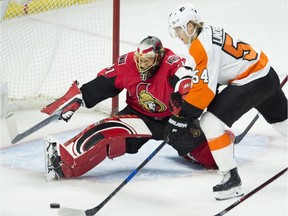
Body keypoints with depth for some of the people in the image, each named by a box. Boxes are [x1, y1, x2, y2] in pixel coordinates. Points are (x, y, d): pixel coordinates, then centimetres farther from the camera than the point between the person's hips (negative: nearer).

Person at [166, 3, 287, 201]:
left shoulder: (202, 47, -19)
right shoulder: (209, 32, 9)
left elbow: (205, 88, -24)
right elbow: (206, 79, 20)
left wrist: (182, 118, -21)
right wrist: (186, 99, 18)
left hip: (252, 83, -11)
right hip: (267, 75, 11)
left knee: (211, 122, -13)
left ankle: (232, 178, -9)